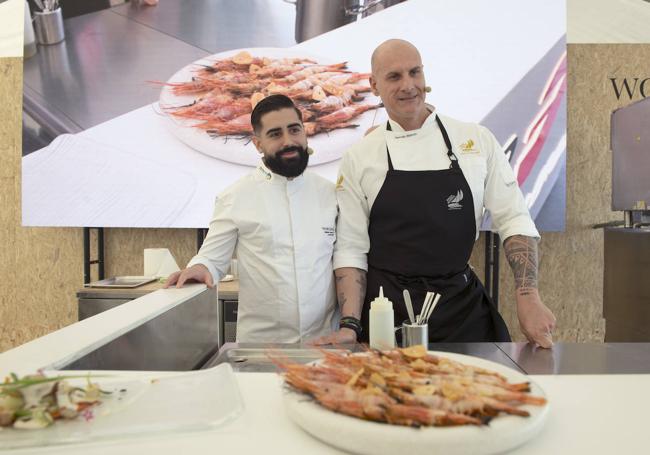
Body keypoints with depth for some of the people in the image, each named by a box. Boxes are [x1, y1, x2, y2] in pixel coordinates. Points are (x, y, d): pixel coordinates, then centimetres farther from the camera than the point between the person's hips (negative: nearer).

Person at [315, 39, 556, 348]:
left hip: (463, 310, 2)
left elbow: (514, 221, 1)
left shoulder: (477, 140, 0)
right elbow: (351, 248, -4)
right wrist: (351, 326, -12)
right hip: (387, 314, -1)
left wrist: (528, 297, -9)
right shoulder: (358, 158, -3)